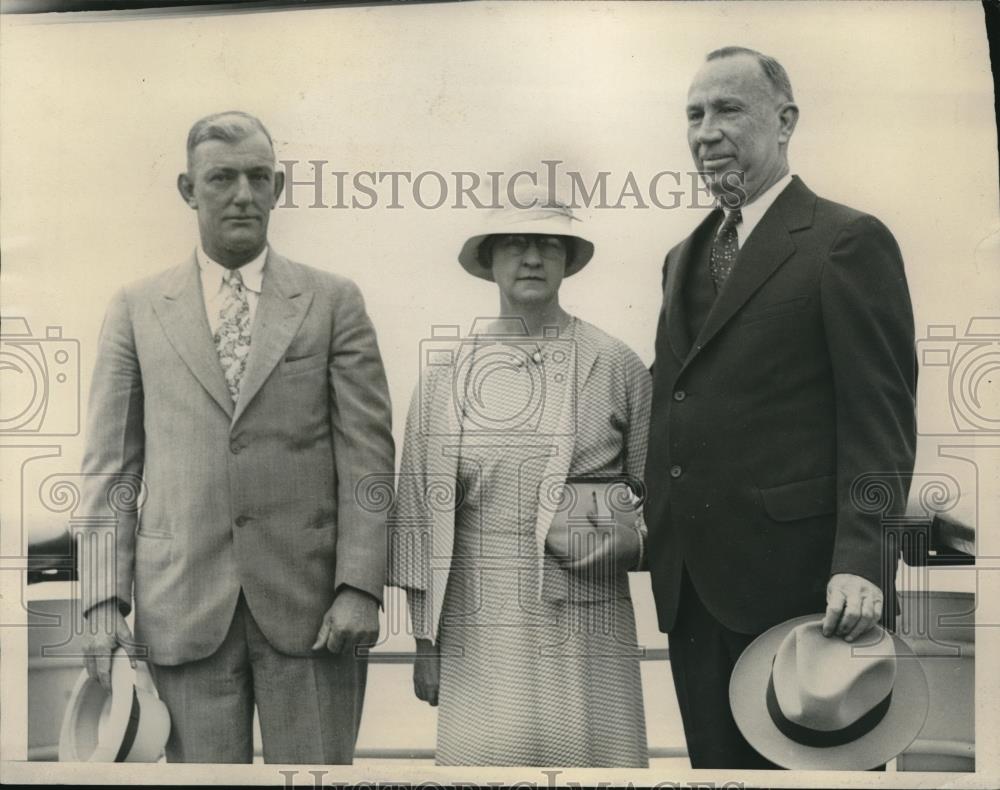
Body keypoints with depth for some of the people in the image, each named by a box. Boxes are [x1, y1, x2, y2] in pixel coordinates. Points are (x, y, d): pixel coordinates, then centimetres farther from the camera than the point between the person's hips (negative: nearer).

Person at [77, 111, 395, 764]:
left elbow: (367, 454, 1)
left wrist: (360, 587, -8)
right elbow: (110, 465, 8)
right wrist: (105, 598, -1)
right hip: (183, 607, 1)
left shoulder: (334, 301, 7)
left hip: (310, 606, -1)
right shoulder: (137, 310, 10)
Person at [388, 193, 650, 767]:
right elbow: (419, 508, 7)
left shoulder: (618, 365, 3)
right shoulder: (447, 369, 5)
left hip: (587, 622, 0)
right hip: (480, 619, 0)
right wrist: (425, 640, 7)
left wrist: (625, 537, -8)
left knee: (592, 754, 0)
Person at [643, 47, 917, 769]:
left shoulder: (850, 241, -5)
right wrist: (657, 534, 11)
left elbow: (880, 418, -12)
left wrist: (862, 563, -20)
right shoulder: (685, 257, 18)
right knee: (715, 758, 13)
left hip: (796, 575, -7)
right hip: (690, 584, 7)